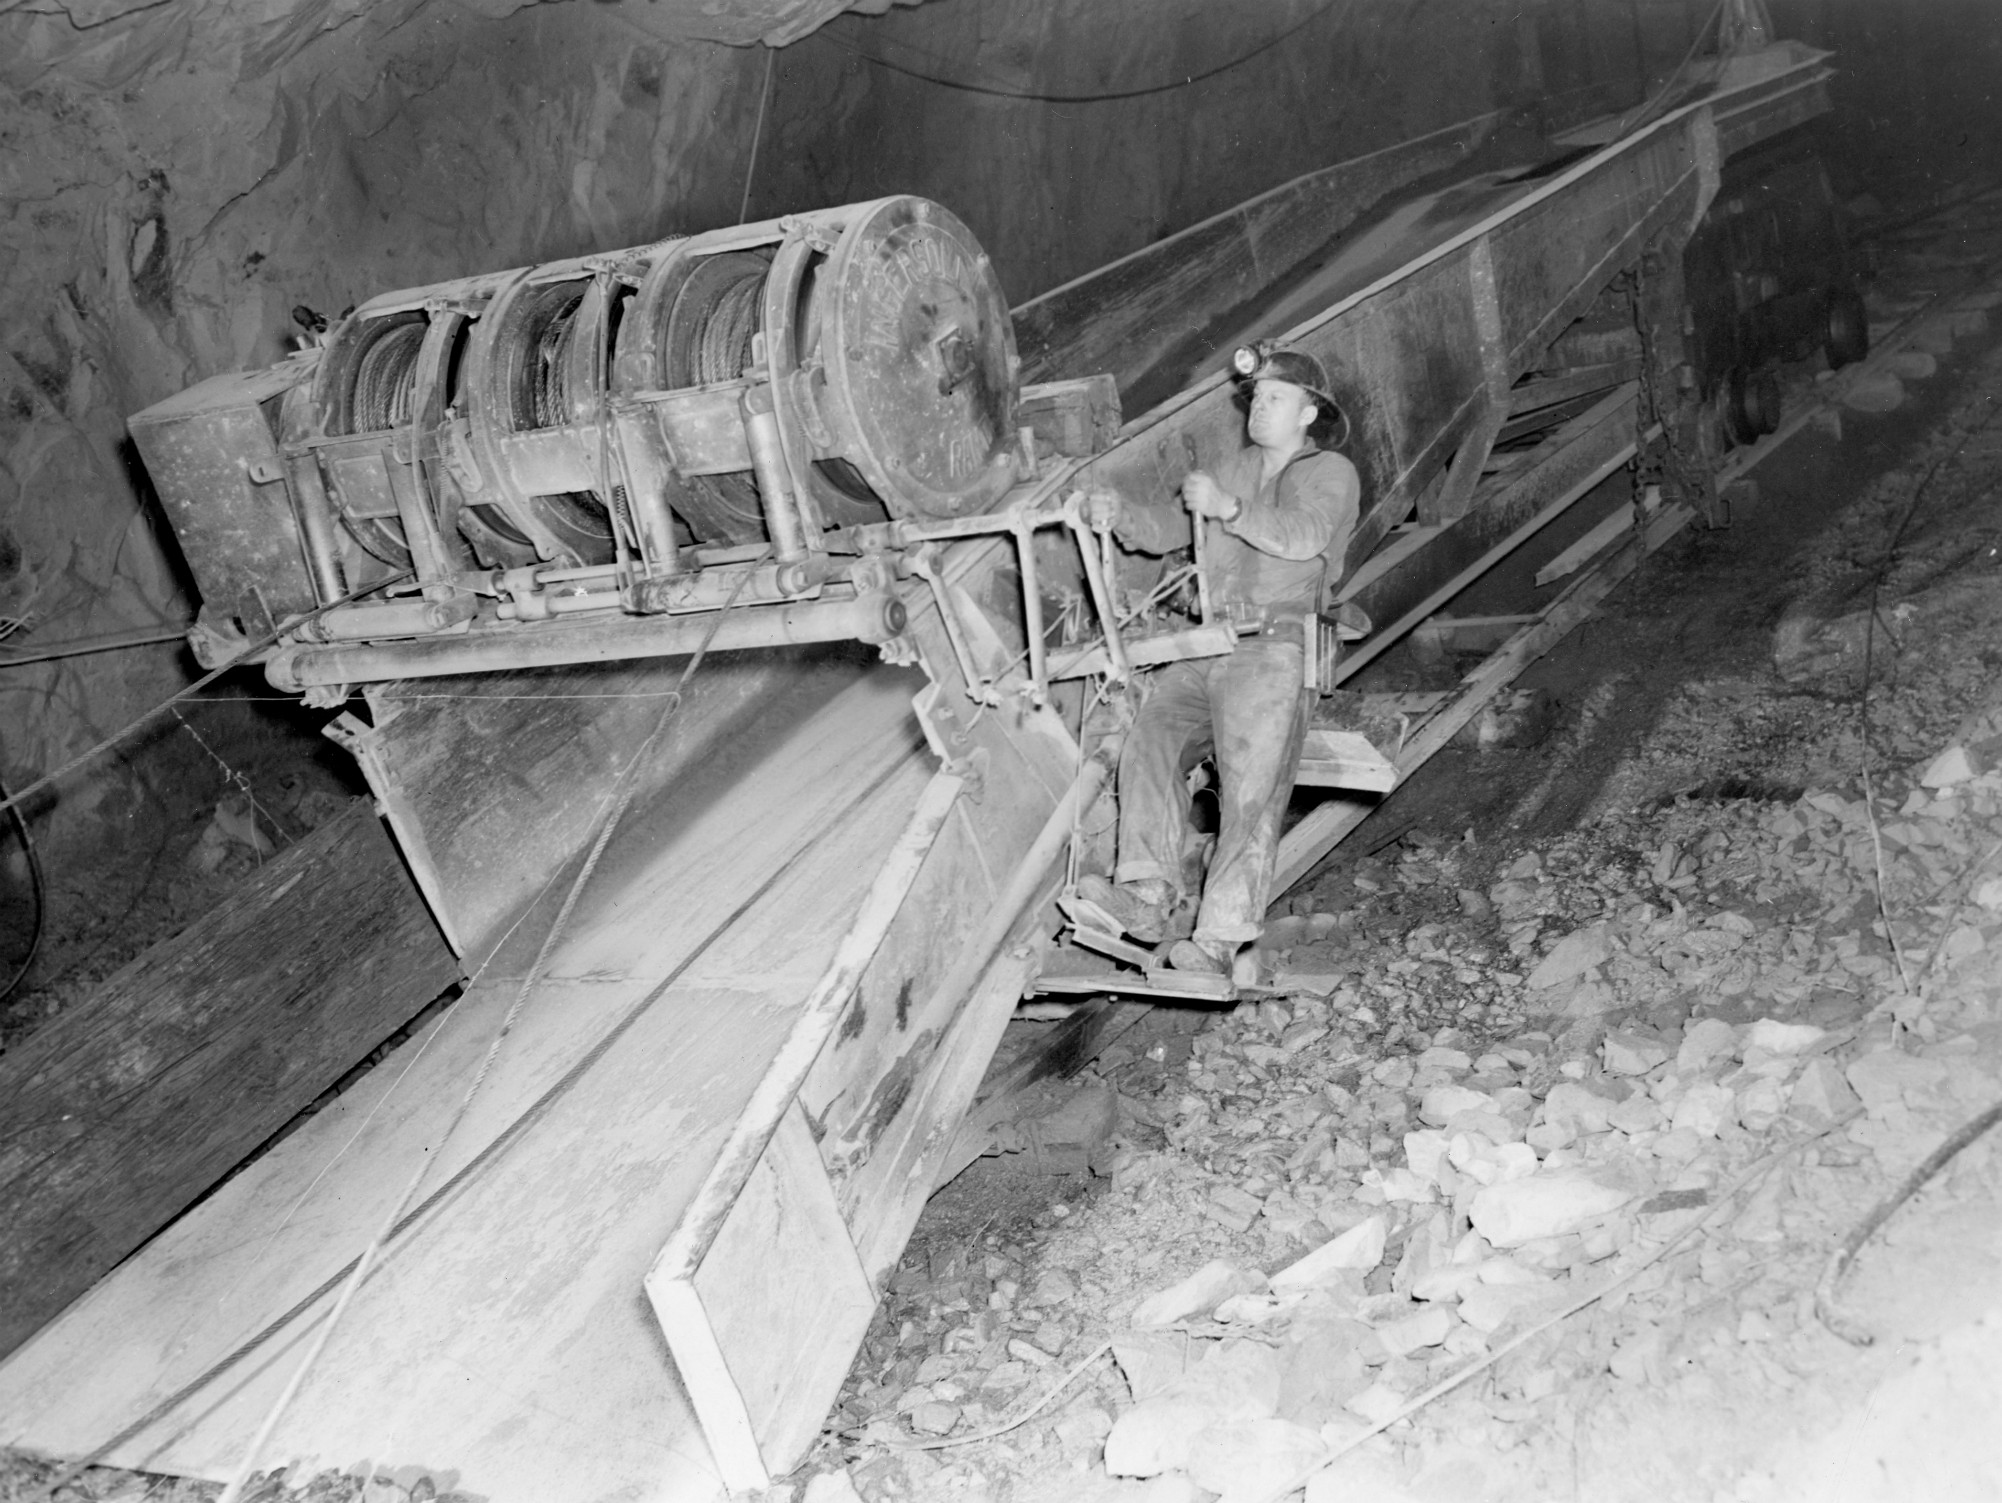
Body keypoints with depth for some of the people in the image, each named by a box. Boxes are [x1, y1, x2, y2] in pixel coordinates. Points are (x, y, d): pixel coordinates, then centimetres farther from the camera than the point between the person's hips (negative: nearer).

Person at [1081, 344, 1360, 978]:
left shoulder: (1330, 474, 9)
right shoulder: (1237, 470, 29)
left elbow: (1305, 537, -12)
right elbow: (1172, 529, 22)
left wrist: (1228, 509, -21)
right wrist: (1118, 516, 4)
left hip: (1272, 648, -6)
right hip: (1201, 647, 6)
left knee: (1250, 794, -16)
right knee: (1148, 745, -19)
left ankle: (1218, 942, -23)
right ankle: (1147, 892, -27)